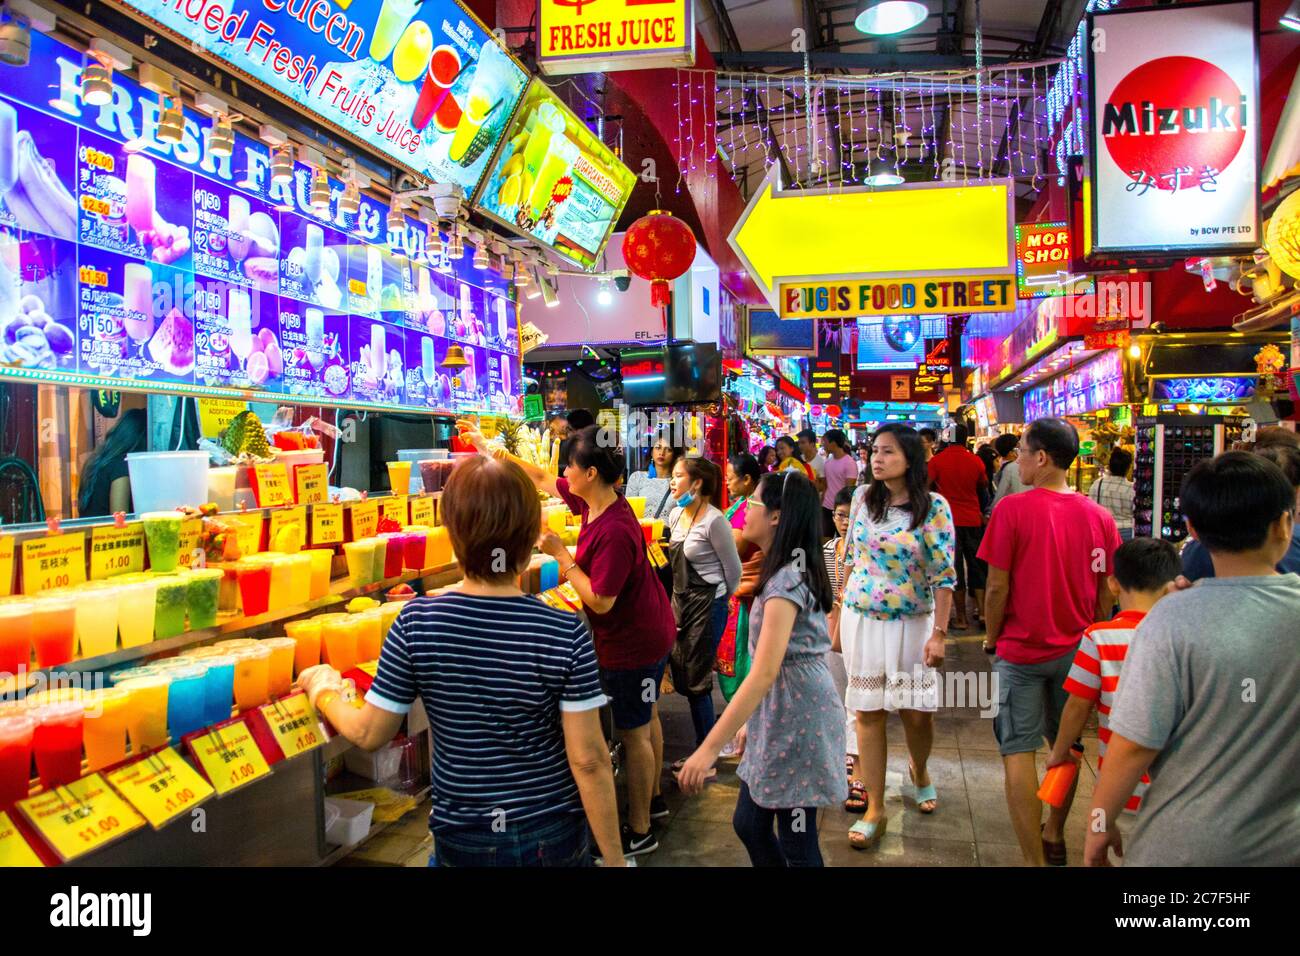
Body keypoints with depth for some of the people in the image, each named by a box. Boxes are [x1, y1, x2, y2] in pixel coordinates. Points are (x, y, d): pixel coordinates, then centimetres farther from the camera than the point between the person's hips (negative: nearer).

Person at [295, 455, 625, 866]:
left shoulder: (415, 624, -17)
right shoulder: (566, 633, -20)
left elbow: (370, 734, -6)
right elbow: (588, 759, -16)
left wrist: (324, 691, 14)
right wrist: (614, 857, -5)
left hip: (461, 838, 1)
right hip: (553, 836, -1)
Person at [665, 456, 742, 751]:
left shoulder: (714, 520, -19)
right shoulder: (675, 514, 5)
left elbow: (733, 570, -9)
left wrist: (719, 600, 4)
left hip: (708, 604, -8)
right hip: (681, 600, 8)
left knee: (697, 681, -1)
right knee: (683, 678, 12)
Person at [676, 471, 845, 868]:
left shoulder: (785, 580, -22)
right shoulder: (792, 571, 9)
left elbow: (764, 673, -29)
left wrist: (709, 749, -30)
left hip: (797, 717, -10)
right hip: (778, 715, 10)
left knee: (797, 846, 3)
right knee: (748, 823, 16)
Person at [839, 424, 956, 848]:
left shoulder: (933, 507, -11)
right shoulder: (863, 498, 1)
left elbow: (944, 574, -11)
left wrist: (938, 634, -15)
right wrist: (842, 611, 12)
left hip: (911, 624, -3)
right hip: (862, 621, 3)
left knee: (917, 711, 6)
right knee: (868, 712, 5)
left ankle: (920, 772, 40)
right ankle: (874, 809, 15)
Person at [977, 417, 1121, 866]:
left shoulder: (1012, 509, -16)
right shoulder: (1099, 516, -3)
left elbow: (997, 585, -13)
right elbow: (1106, 593, 3)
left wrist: (991, 638, 1)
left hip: (1022, 650, -5)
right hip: (1077, 649, 5)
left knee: (1018, 752, 3)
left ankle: (1035, 858, 4)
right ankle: (1053, 837, 36)